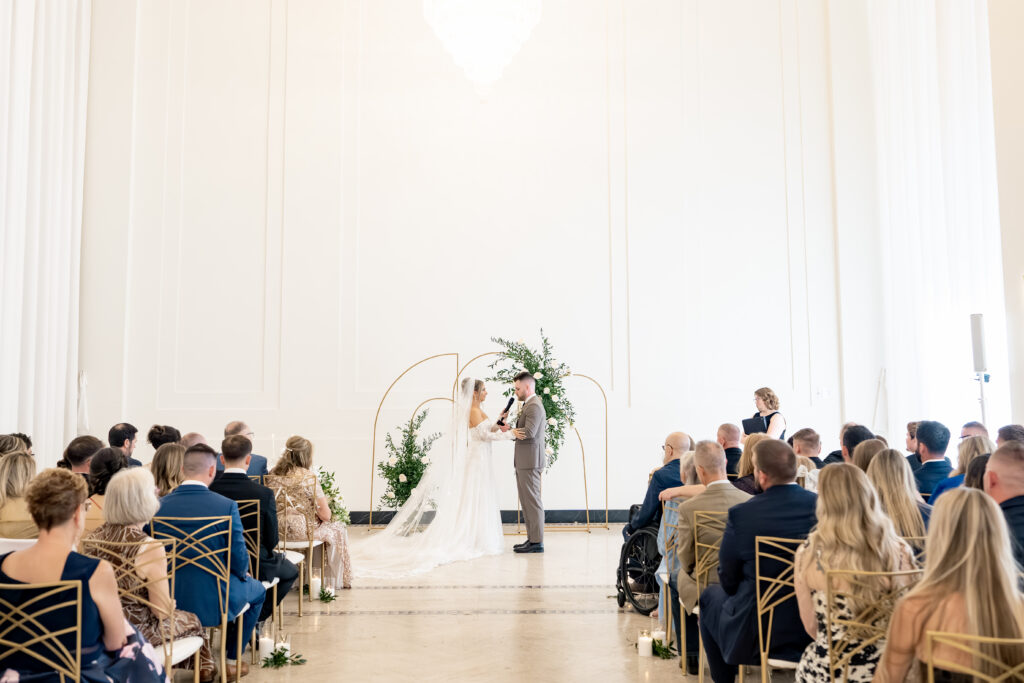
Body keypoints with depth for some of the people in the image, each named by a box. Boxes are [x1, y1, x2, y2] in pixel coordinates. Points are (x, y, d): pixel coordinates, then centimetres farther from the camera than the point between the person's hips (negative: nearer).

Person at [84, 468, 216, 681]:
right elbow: (162, 611, -21)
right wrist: (170, 604, 1)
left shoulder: (92, 537, -9)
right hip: (137, 632, -6)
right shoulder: (150, 548, -27)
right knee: (193, 621, 23)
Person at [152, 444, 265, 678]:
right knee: (257, 589, 27)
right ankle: (232, 660, 32)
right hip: (213, 601, -4)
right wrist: (243, 574, 10)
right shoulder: (226, 506, -18)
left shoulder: (158, 506, -8)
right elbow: (239, 561, -13)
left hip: (170, 601, 4)